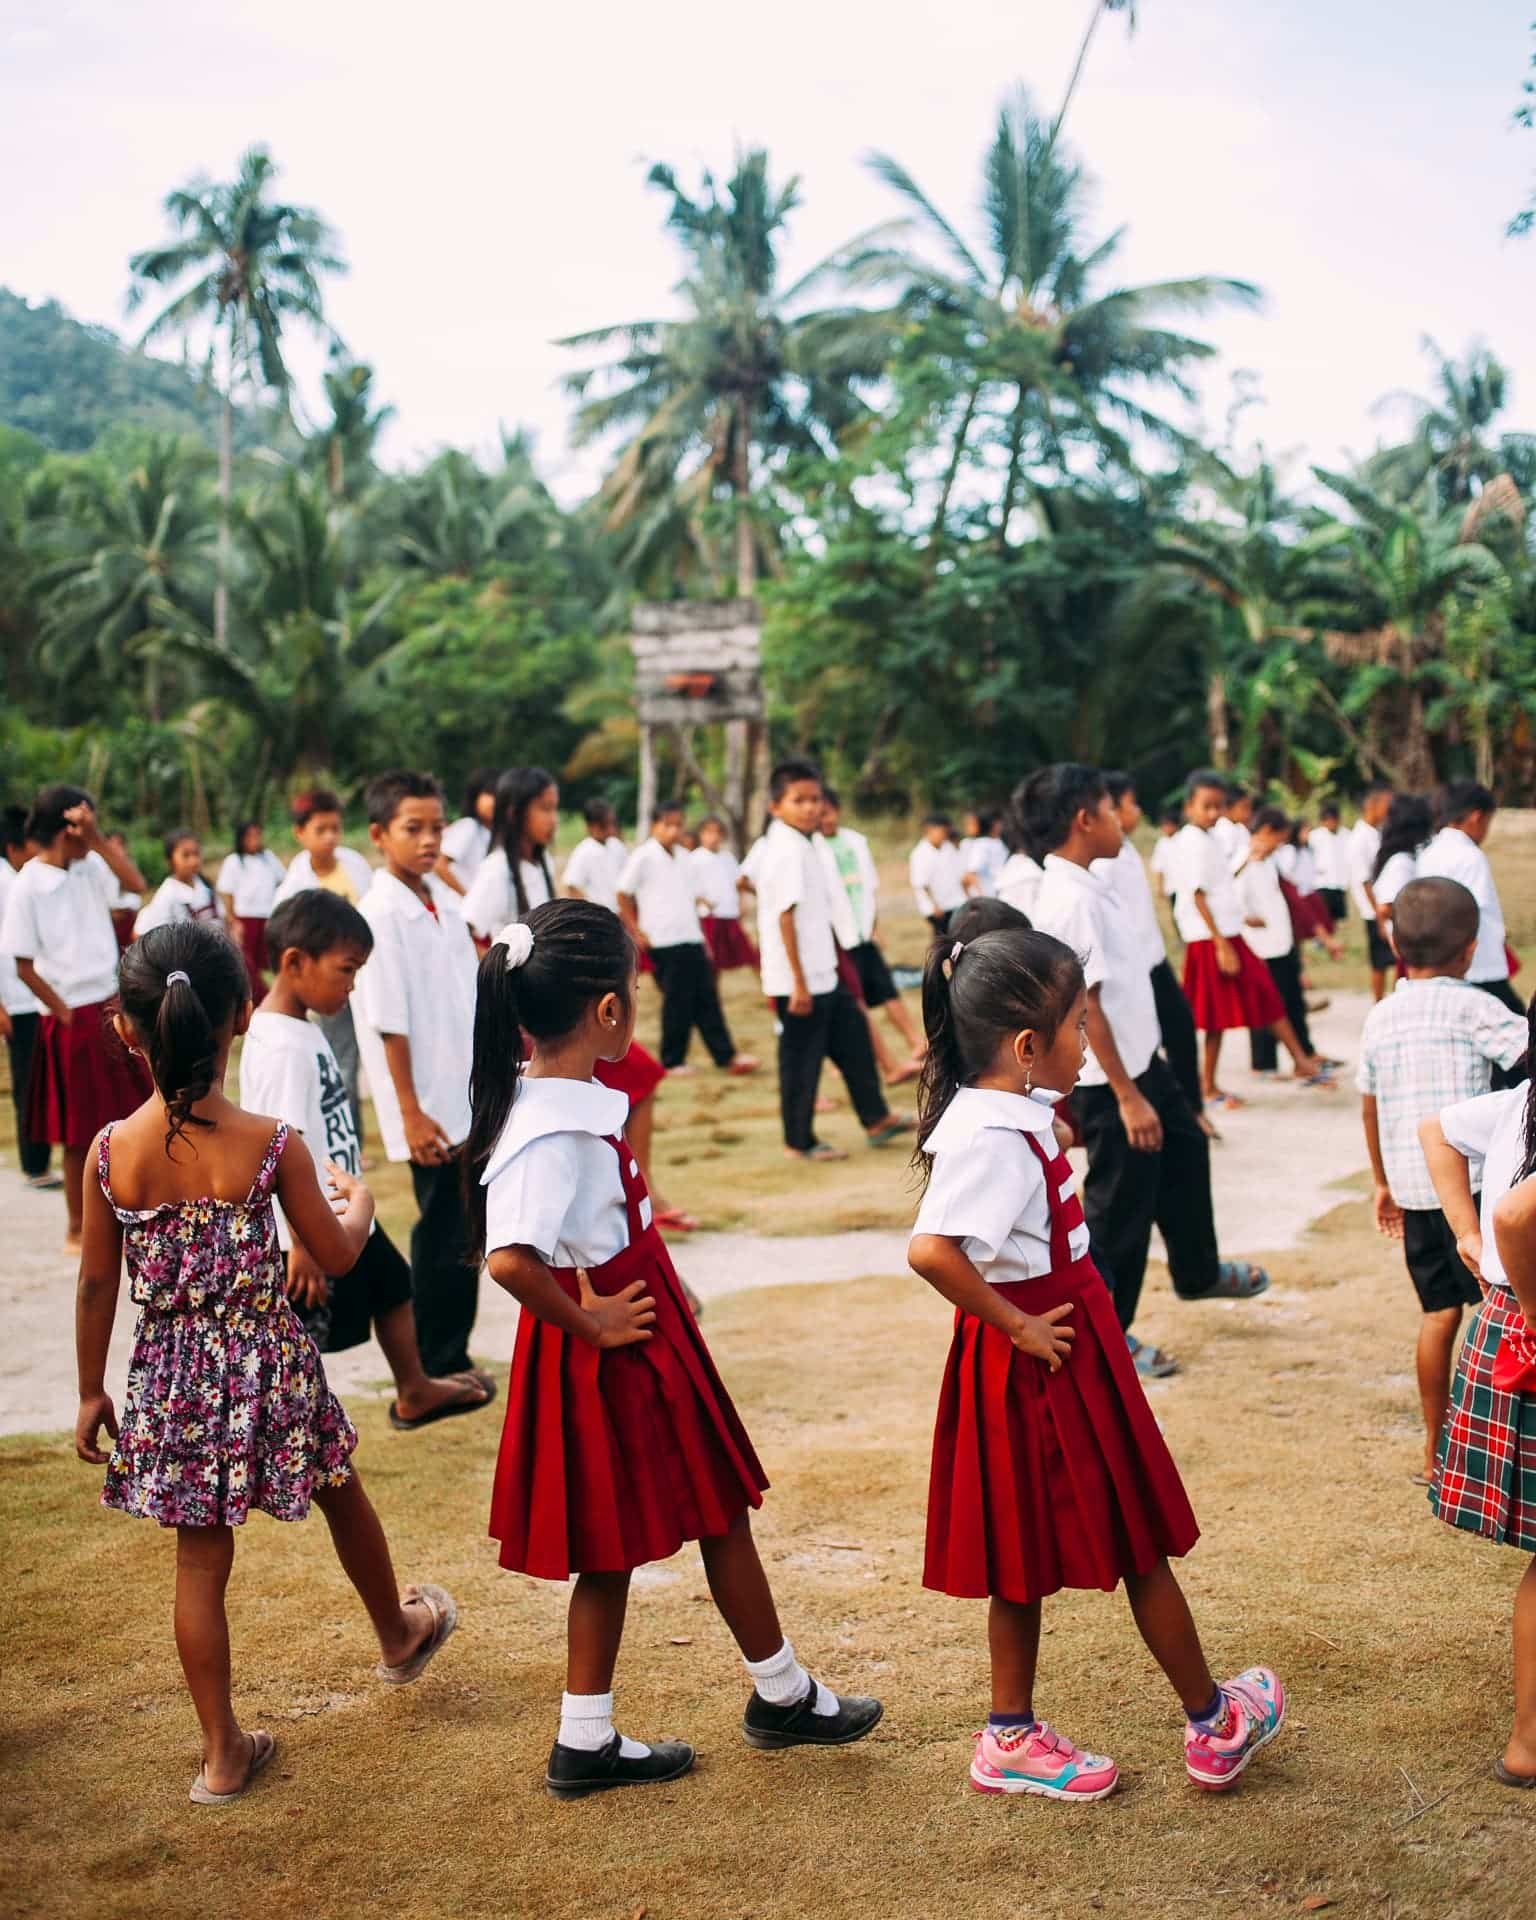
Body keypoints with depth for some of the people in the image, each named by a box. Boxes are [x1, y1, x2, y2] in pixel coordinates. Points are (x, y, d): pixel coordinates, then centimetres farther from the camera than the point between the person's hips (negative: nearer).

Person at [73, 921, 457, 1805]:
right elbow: (338, 1255, -6)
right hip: (267, 1363, -1)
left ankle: (223, 1752, 22)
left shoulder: (111, 1153, -12)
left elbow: (97, 1285, -3)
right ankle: (401, 1633, 49)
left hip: (172, 1381, 2)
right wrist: (359, 1200, 15)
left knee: (201, 1558, 13)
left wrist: (93, 1391, 10)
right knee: (342, 1493, 25)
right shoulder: (271, 1145, -18)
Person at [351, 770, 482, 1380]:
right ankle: (436, 1370, 14)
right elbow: (389, 1025, -16)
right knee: (446, 1237, 0)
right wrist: (411, 1113, -17)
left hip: (471, 1097, 7)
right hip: (433, 1106, -7)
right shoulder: (380, 915, -14)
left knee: (463, 1236, 12)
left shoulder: (444, 900, 8)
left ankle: (449, 1363, 24)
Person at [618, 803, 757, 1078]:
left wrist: (701, 936, 16)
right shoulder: (644, 857, -7)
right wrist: (636, 933, -7)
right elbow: (623, 895, -5)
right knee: (677, 1003, -3)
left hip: (692, 940, 7)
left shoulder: (682, 858, 14)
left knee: (707, 999, 5)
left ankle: (726, 1057, 7)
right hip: (664, 942, -6)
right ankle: (672, 1061, 9)